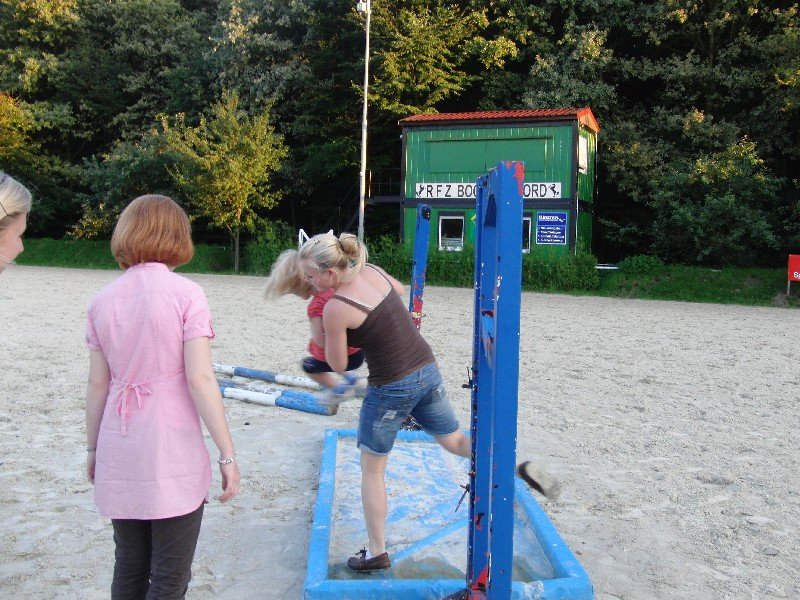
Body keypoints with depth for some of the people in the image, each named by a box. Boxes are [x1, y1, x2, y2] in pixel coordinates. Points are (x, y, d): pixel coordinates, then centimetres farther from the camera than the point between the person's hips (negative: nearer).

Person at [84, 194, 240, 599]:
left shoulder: (103, 300, 4)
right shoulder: (185, 294, -10)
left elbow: (97, 386, 5)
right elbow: (199, 379, -14)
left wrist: (93, 448, 18)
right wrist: (227, 454, -9)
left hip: (119, 457, 5)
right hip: (173, 455, -5)